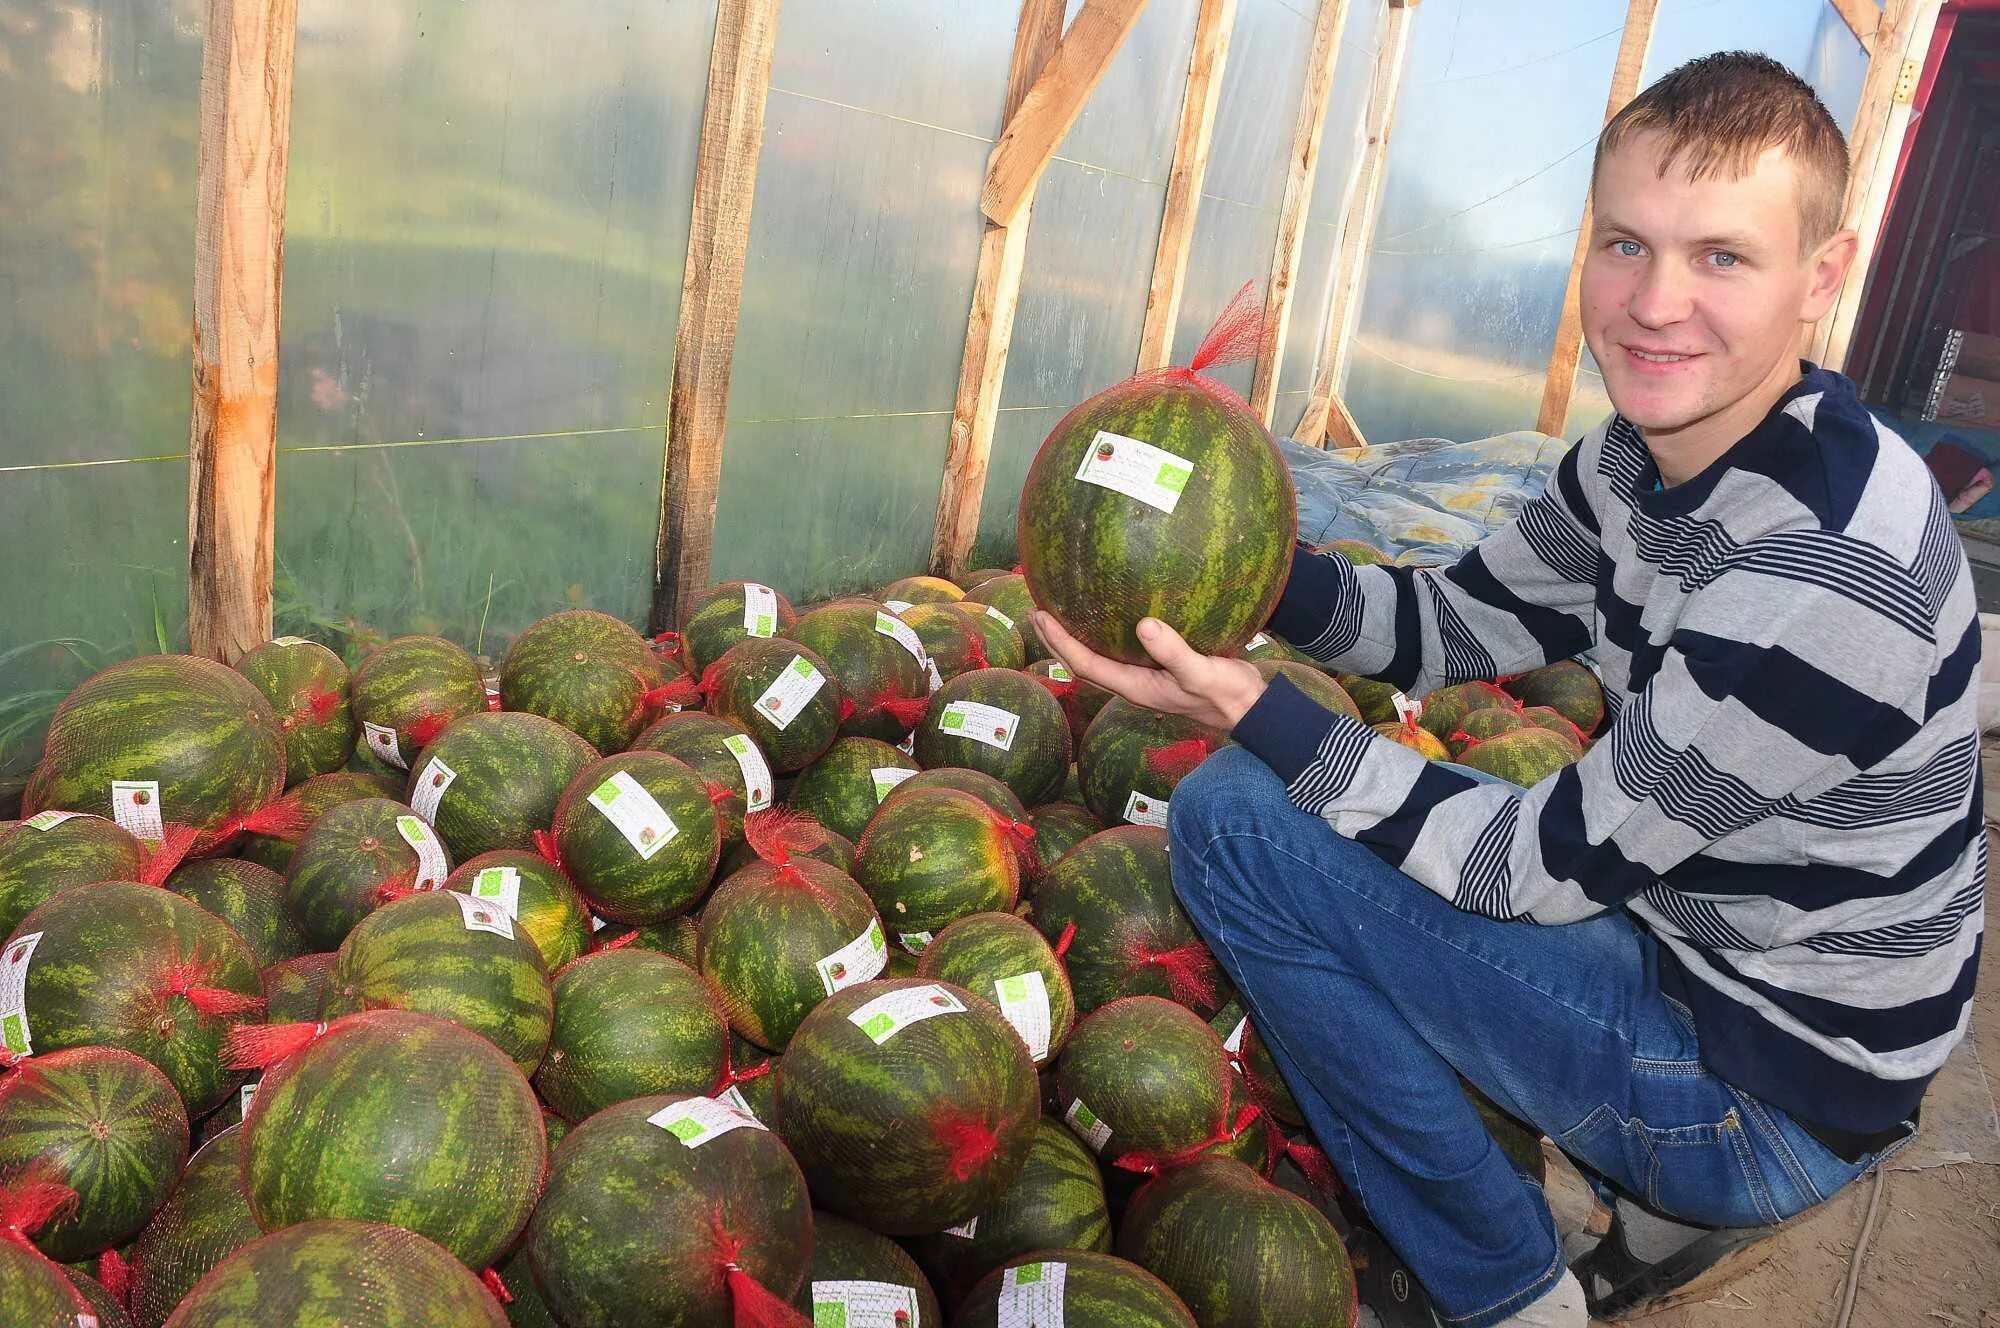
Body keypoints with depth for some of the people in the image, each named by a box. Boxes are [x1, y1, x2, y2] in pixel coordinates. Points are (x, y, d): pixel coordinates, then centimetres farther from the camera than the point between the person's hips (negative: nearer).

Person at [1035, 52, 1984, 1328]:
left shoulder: (1833, 575, -30)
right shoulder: (1644, 454, -3)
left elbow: (1553, 864, -24)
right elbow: (1461, 622, 5)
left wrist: (1253, 708, -27)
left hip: (1779, 1094, -9)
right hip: (1683, 935, 9)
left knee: (1233, 824, -17)